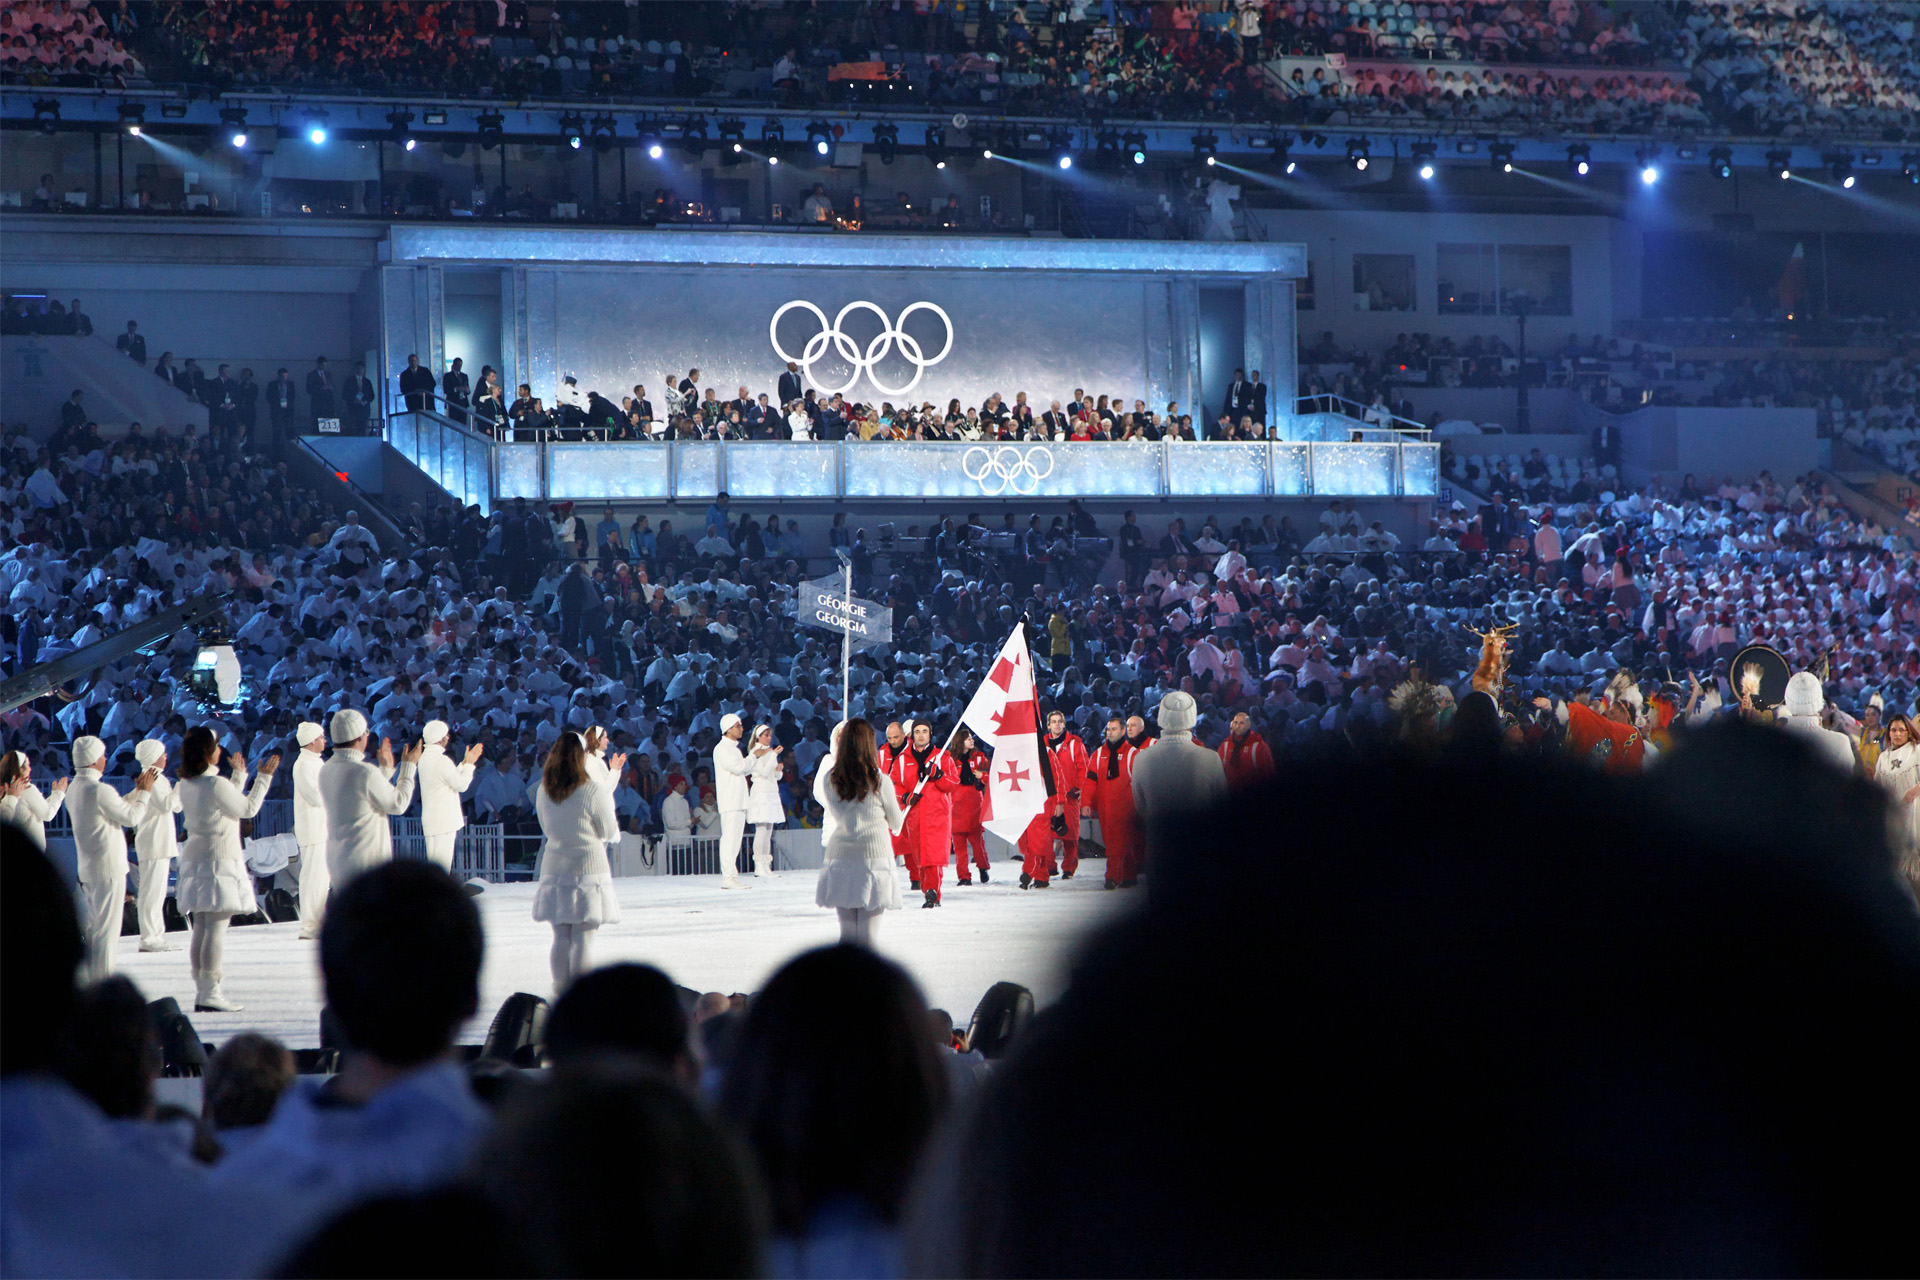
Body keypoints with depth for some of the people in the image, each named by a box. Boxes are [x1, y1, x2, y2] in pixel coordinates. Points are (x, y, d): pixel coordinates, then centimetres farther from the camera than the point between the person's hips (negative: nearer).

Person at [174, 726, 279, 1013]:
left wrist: (239, 775, 31)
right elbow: (248, 808, -4)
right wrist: (264, 777, 5)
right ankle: (210, 992, -10)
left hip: (194, 861, 8)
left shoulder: (186, 785, 8)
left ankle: (201, 991, 12)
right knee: (216, 928, -7)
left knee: (200, 929, 10)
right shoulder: (216, 785, -17)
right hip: (219, 860, -8)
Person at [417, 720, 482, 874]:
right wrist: (469, 764, 0)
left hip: (430, 819, 9)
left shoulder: (424, 758, 13)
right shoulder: (441, 760, -16)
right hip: (443, 821, -9)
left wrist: (464, 763, 20)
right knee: (442, 864, -9)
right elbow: (461, 784, -13)